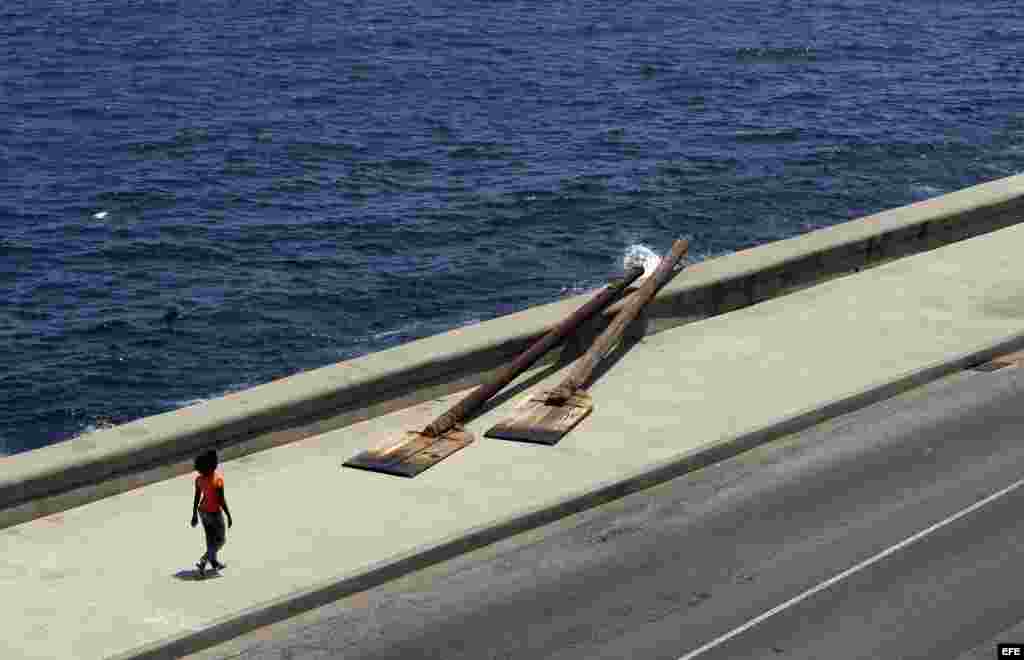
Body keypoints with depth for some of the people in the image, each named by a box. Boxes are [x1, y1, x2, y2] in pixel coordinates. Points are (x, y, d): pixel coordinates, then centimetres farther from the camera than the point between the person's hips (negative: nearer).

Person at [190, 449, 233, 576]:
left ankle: (214, 562, 38)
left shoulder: (200, 478, -8)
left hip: (203, 511, 6)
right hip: (214, 513, -6)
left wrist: (195, 515, 10)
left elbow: (197, 498, 0)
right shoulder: (218, 479, -27)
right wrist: (229, 516, -11)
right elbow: (222, 501, -23)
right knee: (220, 540, 12)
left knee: (210, 538, 23)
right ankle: (203, 561, 0)